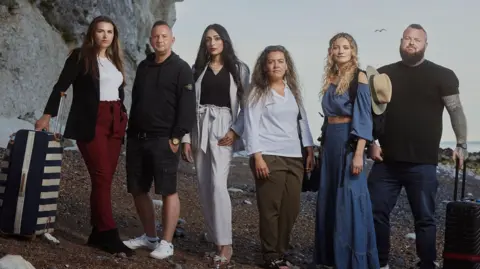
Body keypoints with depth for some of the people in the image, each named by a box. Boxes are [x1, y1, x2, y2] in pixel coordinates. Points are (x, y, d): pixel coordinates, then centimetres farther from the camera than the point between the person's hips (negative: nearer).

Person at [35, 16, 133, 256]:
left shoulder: (115, 60, 17)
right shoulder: (80, 56, 1)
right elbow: (61, 86, -4)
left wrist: (123, 116, 11)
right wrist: (48, 115, -10)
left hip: (114, 122, 6)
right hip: (90, 122, -6)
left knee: (105, 178, 4)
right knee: (101, 177, -13)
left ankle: (98, 233, 8)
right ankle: (108, 234, -11)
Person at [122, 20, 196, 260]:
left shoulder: (181, 68, -3)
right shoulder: (143, 66, 16)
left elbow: (187, 107, -9)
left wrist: (177, 137, -16)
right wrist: (130, 132, 15)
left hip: (163, 140, -7)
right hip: (137, 138, 7)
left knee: (167, 191, -4)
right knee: (138, 190, 9)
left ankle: (166, 243, 1)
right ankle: (149, 236, 23)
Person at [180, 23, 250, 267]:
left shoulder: (239, 69, 5)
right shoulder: (197, 69, 11)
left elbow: (247, 104, 2)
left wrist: (235, 130, -11)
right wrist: (186, 138, 0)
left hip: (223, 128, -4)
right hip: (200, 128, 4)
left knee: (217, 184, -16)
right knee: (204, 187, 3)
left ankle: (225, 244, -12)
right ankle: (213, 238, 14)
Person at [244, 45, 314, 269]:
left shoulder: (293, 91, 15)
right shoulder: (258, 93, 0)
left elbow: (303, 121, 17)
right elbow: (251, 126, -5)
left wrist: (310, 151, 10)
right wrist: (257, 157, -14)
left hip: (294, 157, 5)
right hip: (269, 157, -5)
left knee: (291, 208, 4)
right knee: (270, 209, -3)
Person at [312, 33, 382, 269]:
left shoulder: (358, 76, -6)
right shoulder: (330, 78, 13)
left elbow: (364, 118, -12)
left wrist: (359, 153, -19)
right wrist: (323, 147, 13)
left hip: (349, 141, -7)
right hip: (330, 142, 7)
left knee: (350, 201, -5)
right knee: (329, 199, 10)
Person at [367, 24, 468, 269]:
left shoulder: (441, 76, 0)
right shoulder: (384, 74, 9)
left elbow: (456, 110, 0)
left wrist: (461, 144, -6)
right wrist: (372, 143, 2)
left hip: (422, 163, -3)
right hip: (386, 160, 3)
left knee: (425, 218, 5)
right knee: (376, 212, 6)